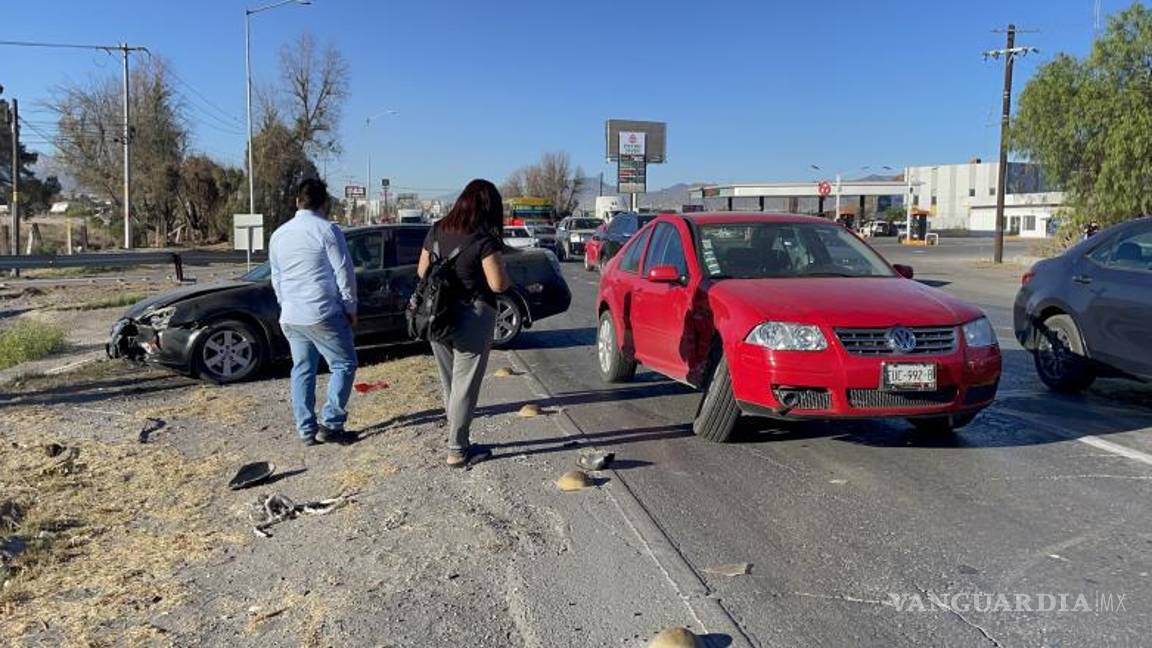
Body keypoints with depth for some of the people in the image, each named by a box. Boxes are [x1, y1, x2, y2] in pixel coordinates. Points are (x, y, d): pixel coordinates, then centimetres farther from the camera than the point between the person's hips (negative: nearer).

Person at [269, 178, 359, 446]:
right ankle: (330, 425, -1)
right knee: (344, 365, 4)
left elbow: (277, 278, 19)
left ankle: (306, 431, 15)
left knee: (302, 370, 13)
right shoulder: (327, 230, -9)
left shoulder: (279, 235, 12)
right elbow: (344, 273, -9)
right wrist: (351, 308, 1)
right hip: (323, 315, -7)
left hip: (290, 318, 7)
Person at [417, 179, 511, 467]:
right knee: (465, 385, 3)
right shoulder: (484, 239, -15)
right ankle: (457, 450, 10)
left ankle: (457, 439, 29)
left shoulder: (437, 230, 5)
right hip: (472, 317, -6)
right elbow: (498, 284, -17)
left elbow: (422, 272, 11)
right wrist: (507, 276, 3)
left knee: (449, 382, 18)